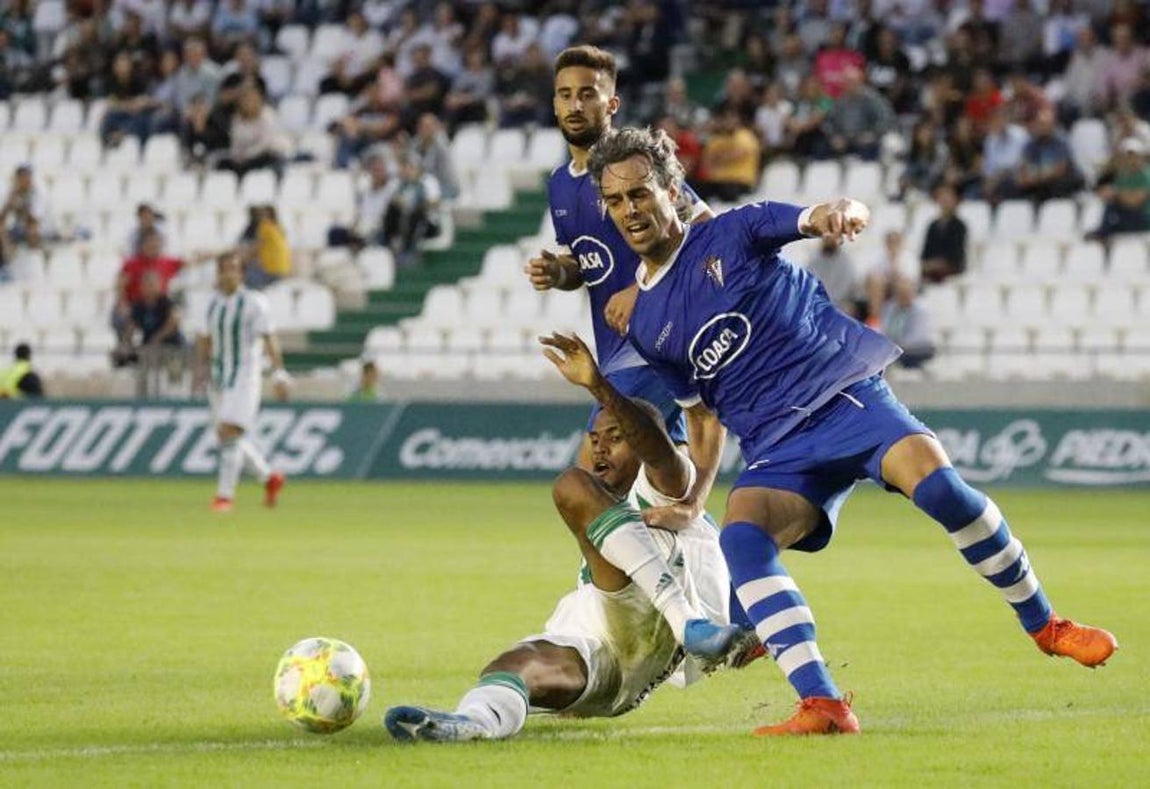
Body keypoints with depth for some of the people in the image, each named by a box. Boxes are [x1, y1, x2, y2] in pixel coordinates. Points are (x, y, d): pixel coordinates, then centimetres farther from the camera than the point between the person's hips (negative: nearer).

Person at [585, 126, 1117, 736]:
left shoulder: (731, 234, 4)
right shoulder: (644, 327, 15)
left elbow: (831, 222, -7)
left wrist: (837, 212, -31)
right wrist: (691, 499, 20)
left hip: (848, 394, -3)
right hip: (776, 451, 3)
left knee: (934, 479, -30)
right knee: (740, 534, -30)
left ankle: (1045, 625, -9)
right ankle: (821, 705, -38)